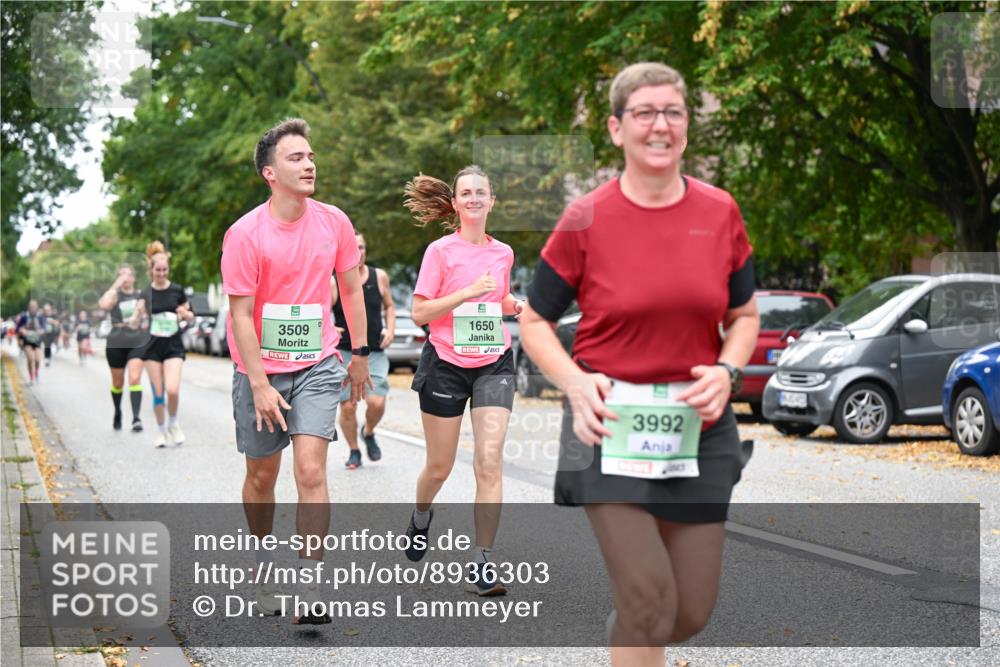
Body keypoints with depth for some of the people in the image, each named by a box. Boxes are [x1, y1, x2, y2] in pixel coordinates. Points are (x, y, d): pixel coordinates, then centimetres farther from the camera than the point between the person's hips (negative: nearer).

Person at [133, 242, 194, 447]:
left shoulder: (177, 290, -1)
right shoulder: (145, 294, -1)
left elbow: (190, 317, 11)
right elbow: (134, 325, -2)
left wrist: (185, 313, -12)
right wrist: (138, 312, -23)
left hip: (173, 346, -1)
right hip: (153, 347, 1)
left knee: (172, 390, -15)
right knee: (158, 392, 3)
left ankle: (173, 424, 10)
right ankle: (161, 430, 21)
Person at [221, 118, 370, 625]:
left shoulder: (334, 222, -1)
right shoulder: (245, 233, -12)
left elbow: (351, 287, 13)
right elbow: (241, 314, -12)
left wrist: (359, 353, 14)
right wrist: (260, 385, -15)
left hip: (317, 366, 1)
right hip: (260, 368, -1)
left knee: (311, 470, -12)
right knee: (261, 475, 10)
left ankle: (307, 589, -11)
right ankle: (264, 564, 34)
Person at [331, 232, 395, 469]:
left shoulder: (379, 277, 3)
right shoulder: (333, 283, -4)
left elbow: (389, 306, 18)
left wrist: (390, 329, 2)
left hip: (375, 352, 1)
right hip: (344, 352, -1)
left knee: (377, 402, -12)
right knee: (347, 406, -1)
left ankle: (368, 433, 21)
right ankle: (354, 452, 21)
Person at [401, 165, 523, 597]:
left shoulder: (503, 253, 8)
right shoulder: (440, 251, -5)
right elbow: (419, 313, -9)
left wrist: (517, 305, 3)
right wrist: (468, 292, -20)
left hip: (493, 365, 2)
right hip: (446, 365, -2)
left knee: (489, 463, -12)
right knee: (439, 466, 10)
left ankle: (482, 563, -7)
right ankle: (421, 517, 44)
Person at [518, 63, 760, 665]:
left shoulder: (720, 213, 3)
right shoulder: (585, 220, -6)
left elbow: (744, 315, 14)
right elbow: (535, 323, 3)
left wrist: (727, 372, -7)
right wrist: (576, 383, -15)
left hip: (697, 428, 4)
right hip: (611, 424, -3)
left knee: (693, 611, 9)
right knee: (650, 597, -16)